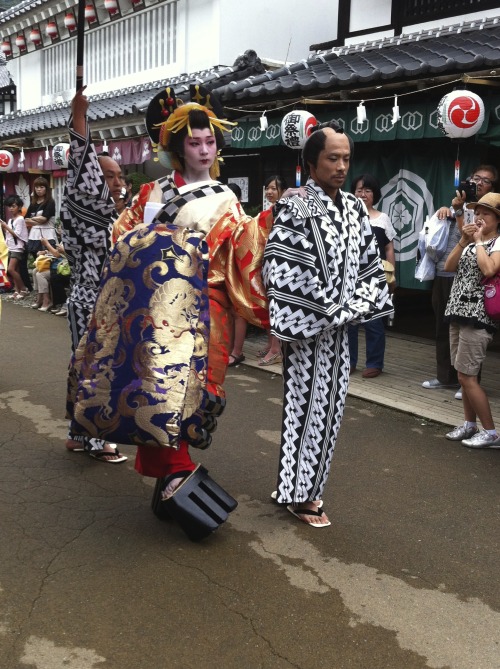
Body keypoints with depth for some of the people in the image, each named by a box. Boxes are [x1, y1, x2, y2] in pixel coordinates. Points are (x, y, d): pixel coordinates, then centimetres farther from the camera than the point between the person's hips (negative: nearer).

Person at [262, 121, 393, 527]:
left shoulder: (354, 209, 8)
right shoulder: (295, 210, -13)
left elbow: (370, 263, 11)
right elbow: (283, 274, -18)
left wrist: (352, 308, -2)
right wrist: (326, 313, -16)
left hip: (339, 329, 7)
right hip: (307, 330, -7)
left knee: (328, 407, 14)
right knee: (306, 407, 2)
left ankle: (308, 484, 30)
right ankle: (297, 494, 17)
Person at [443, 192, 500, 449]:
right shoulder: (471, 242, 17)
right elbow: (449, 267, 7)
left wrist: (478, 240, -13)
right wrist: (463, 240, -3)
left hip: (478, 316, -8)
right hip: (458, 313, 8)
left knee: (466, 376, -8)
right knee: (464, 375, 10)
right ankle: (470, 425, 20)